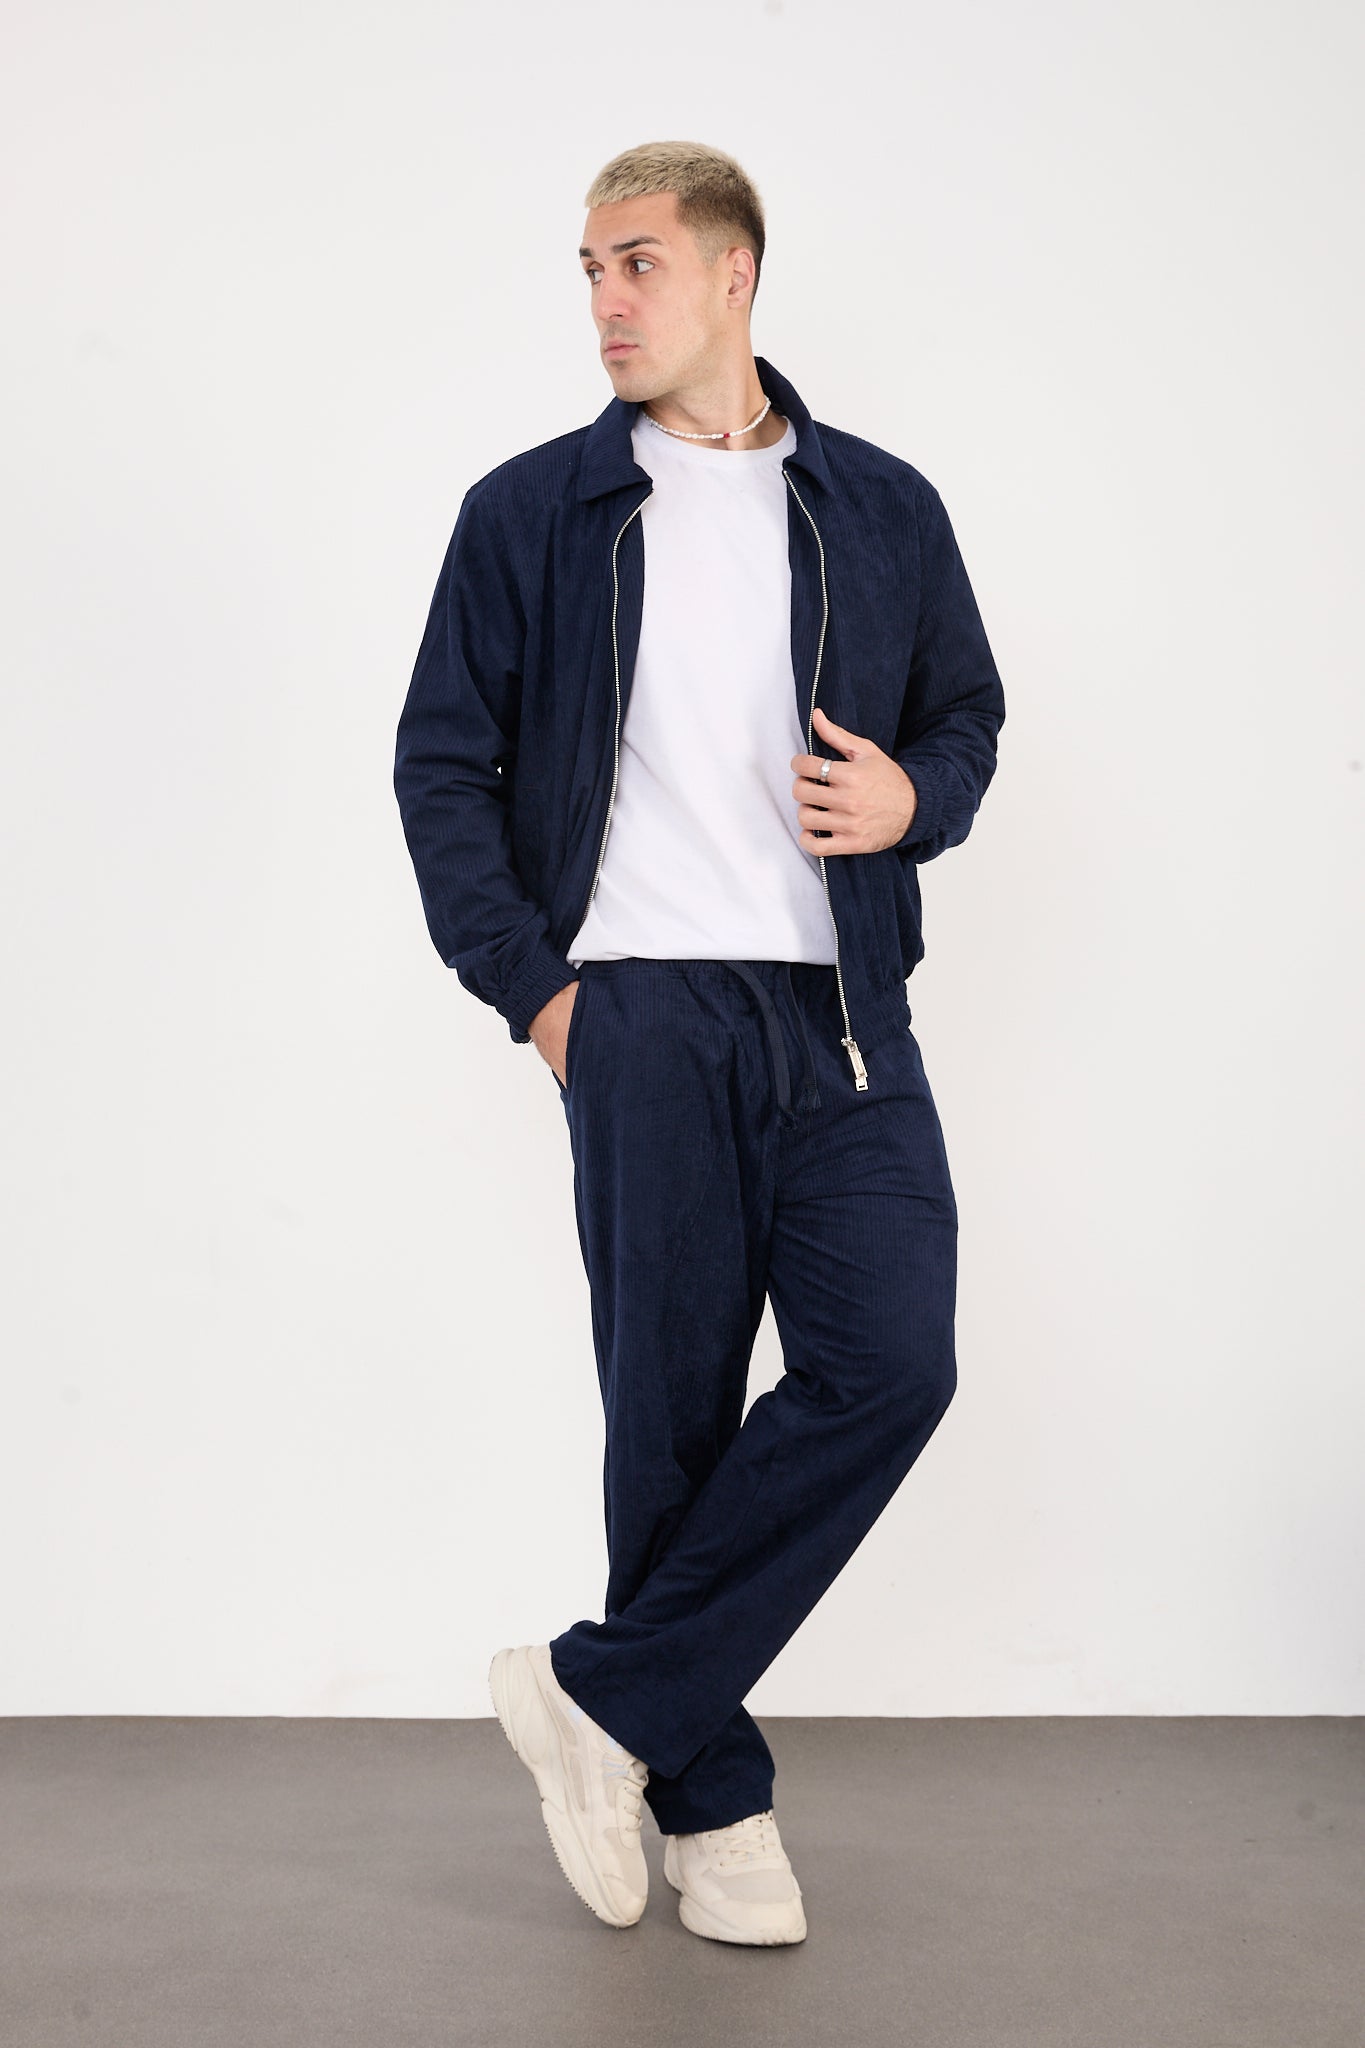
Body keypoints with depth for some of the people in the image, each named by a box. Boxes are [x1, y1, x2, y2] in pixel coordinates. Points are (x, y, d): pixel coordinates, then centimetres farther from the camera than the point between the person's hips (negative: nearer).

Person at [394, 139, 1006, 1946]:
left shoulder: (882, 508, 11)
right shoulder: (528, 513, 7)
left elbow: (967, 710, 21)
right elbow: (441, 761, 8)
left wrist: (914, 796, -3)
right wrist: (528, 984, -2)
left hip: (844, 1009, 2)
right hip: (643, 1007, -2)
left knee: (891, 1365, -12)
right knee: (675, 1404, 1)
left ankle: (608, 1691, 2)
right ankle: (707, 1796, 16)